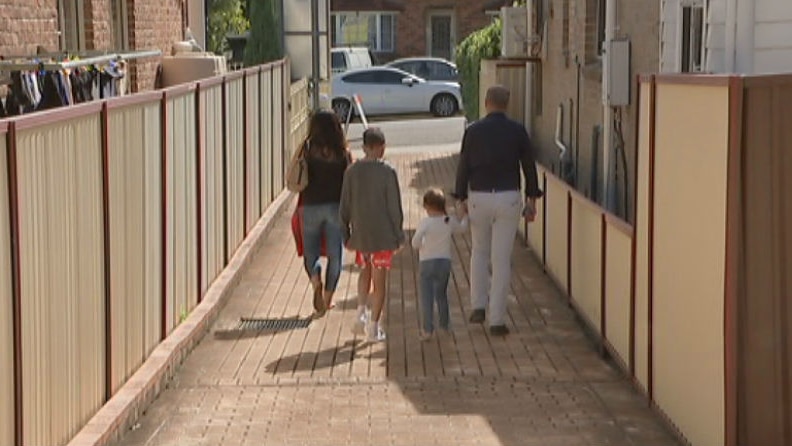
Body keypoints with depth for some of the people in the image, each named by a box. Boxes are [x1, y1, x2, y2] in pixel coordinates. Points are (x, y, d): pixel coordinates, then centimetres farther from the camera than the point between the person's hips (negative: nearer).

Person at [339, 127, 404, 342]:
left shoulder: (352, 172, -1)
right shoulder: (387, 172, -10)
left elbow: (345, 206, 3)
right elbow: (395, 207, -8)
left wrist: (346, 235, 13)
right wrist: (399, 235, 2)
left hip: (360, 234, 3)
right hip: (383, 234, -3)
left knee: (366, 270, 25)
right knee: (379, 280, 5)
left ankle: (361, 311, 9)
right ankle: (374, 326, 7)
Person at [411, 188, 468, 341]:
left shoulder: (425, 222, -14)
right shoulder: (450, 221, -1)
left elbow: (415, 242, -20)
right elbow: (462, 227, 19)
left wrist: (420, 246, 2)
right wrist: (466, 215, 37)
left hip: (426, 262, -4)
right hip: (445, 261, 4)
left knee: (427, 296, -1)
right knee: (442, 294, 21)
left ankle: (428, 329, -6)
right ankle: (445, 324, 32)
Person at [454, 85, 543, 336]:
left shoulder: (473, 131, -1)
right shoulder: (517, 131, -1)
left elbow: (463, 167, 2)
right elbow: (529, 166, 2)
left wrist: (462, 198, 12)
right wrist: (532, 199, 10)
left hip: (479, 197, 1)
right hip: (508, 198, -1)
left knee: (479, 251, 22)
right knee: (502, 258, 2)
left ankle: (478, 306, 14)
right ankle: (497, 320, 2)